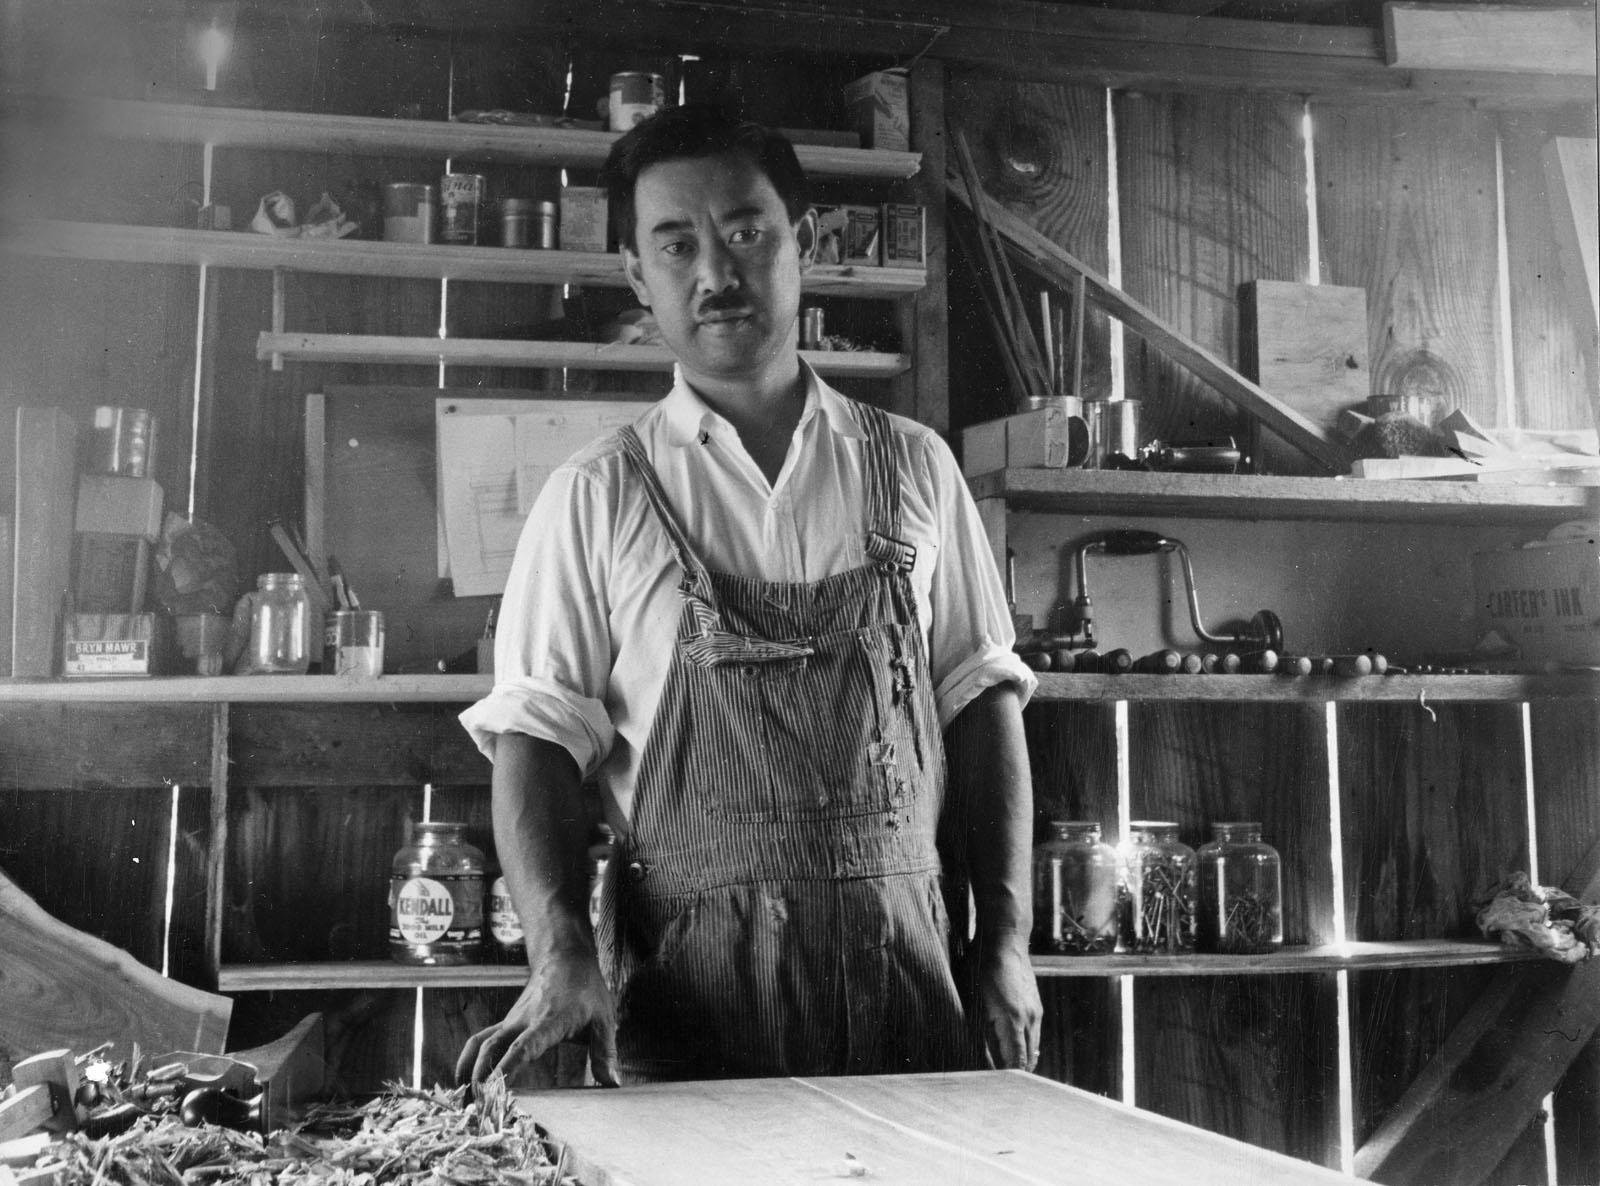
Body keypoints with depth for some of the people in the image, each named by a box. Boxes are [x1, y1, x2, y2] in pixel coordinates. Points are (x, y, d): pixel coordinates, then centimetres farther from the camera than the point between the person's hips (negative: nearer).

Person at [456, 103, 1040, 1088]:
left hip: (906, 969, 2)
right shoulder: (598, 498, 1)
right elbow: (538, 735, -2)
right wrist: (563, 953, -17)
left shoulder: (912, 468, 7)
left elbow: (982, 700, 9)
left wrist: (1007, 941, 2)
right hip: (691, 981, -1)